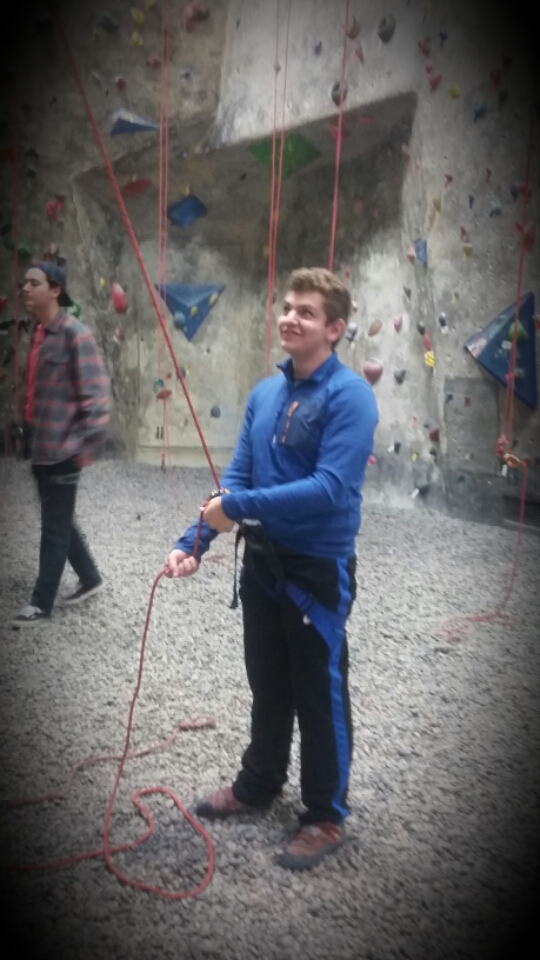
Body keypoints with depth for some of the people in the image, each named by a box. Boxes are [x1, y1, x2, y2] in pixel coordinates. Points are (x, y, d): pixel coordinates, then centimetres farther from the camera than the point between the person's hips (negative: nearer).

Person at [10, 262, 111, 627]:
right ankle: (90, 577, 35)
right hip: (41, 448, 9)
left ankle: (41, 603, 14)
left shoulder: (74, 334, -14)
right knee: (59, 520, 18)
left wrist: (83, 447, -17)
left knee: (55, 526, 3)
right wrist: (30, 433, 18)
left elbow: (96, 395, -18)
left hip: (62, 450, -9)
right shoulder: (40, 333, 12)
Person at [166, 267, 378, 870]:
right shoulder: (264, 394, 4)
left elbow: (332, 488, -27)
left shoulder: (349, 395, -17)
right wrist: (193, 542, -6)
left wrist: (241, 505, -25)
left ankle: (326, 816, 29)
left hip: (319, 569, -6)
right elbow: (235, 480, 5)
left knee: (320, 694, 10)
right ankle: (258, 784, 43)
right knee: (268, 686, 22)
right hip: (263, 562, 6)